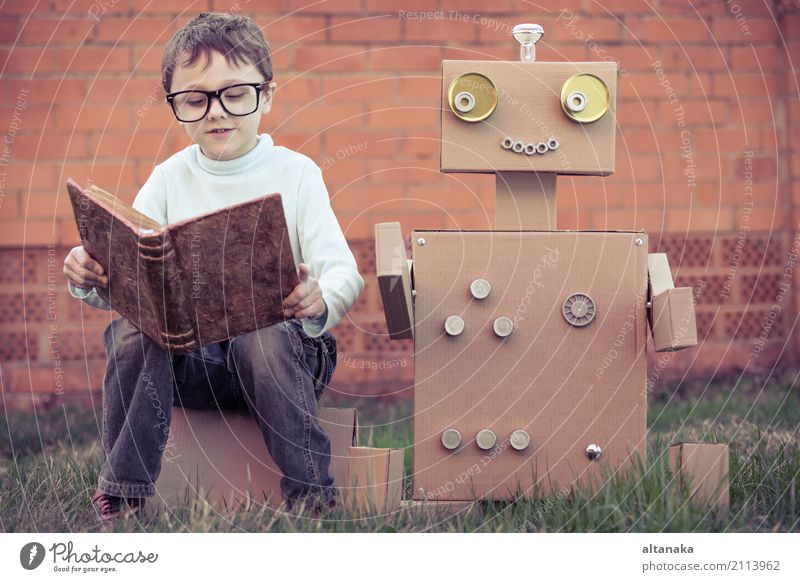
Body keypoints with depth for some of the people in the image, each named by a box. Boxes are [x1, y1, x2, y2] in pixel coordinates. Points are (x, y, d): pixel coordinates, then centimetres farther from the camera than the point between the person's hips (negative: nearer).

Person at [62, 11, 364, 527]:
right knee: (130, 334, -26)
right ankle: (122, 499, -18)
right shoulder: (170, 179, 8)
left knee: (264, 343, -35)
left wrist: (319, 300, -34)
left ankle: (312, 501, -25)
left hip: (276, 339, -2)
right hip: (188, 357, 2)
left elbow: (343, 272, -9)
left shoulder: (295, 174, 1)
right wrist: (89, 277, -22)